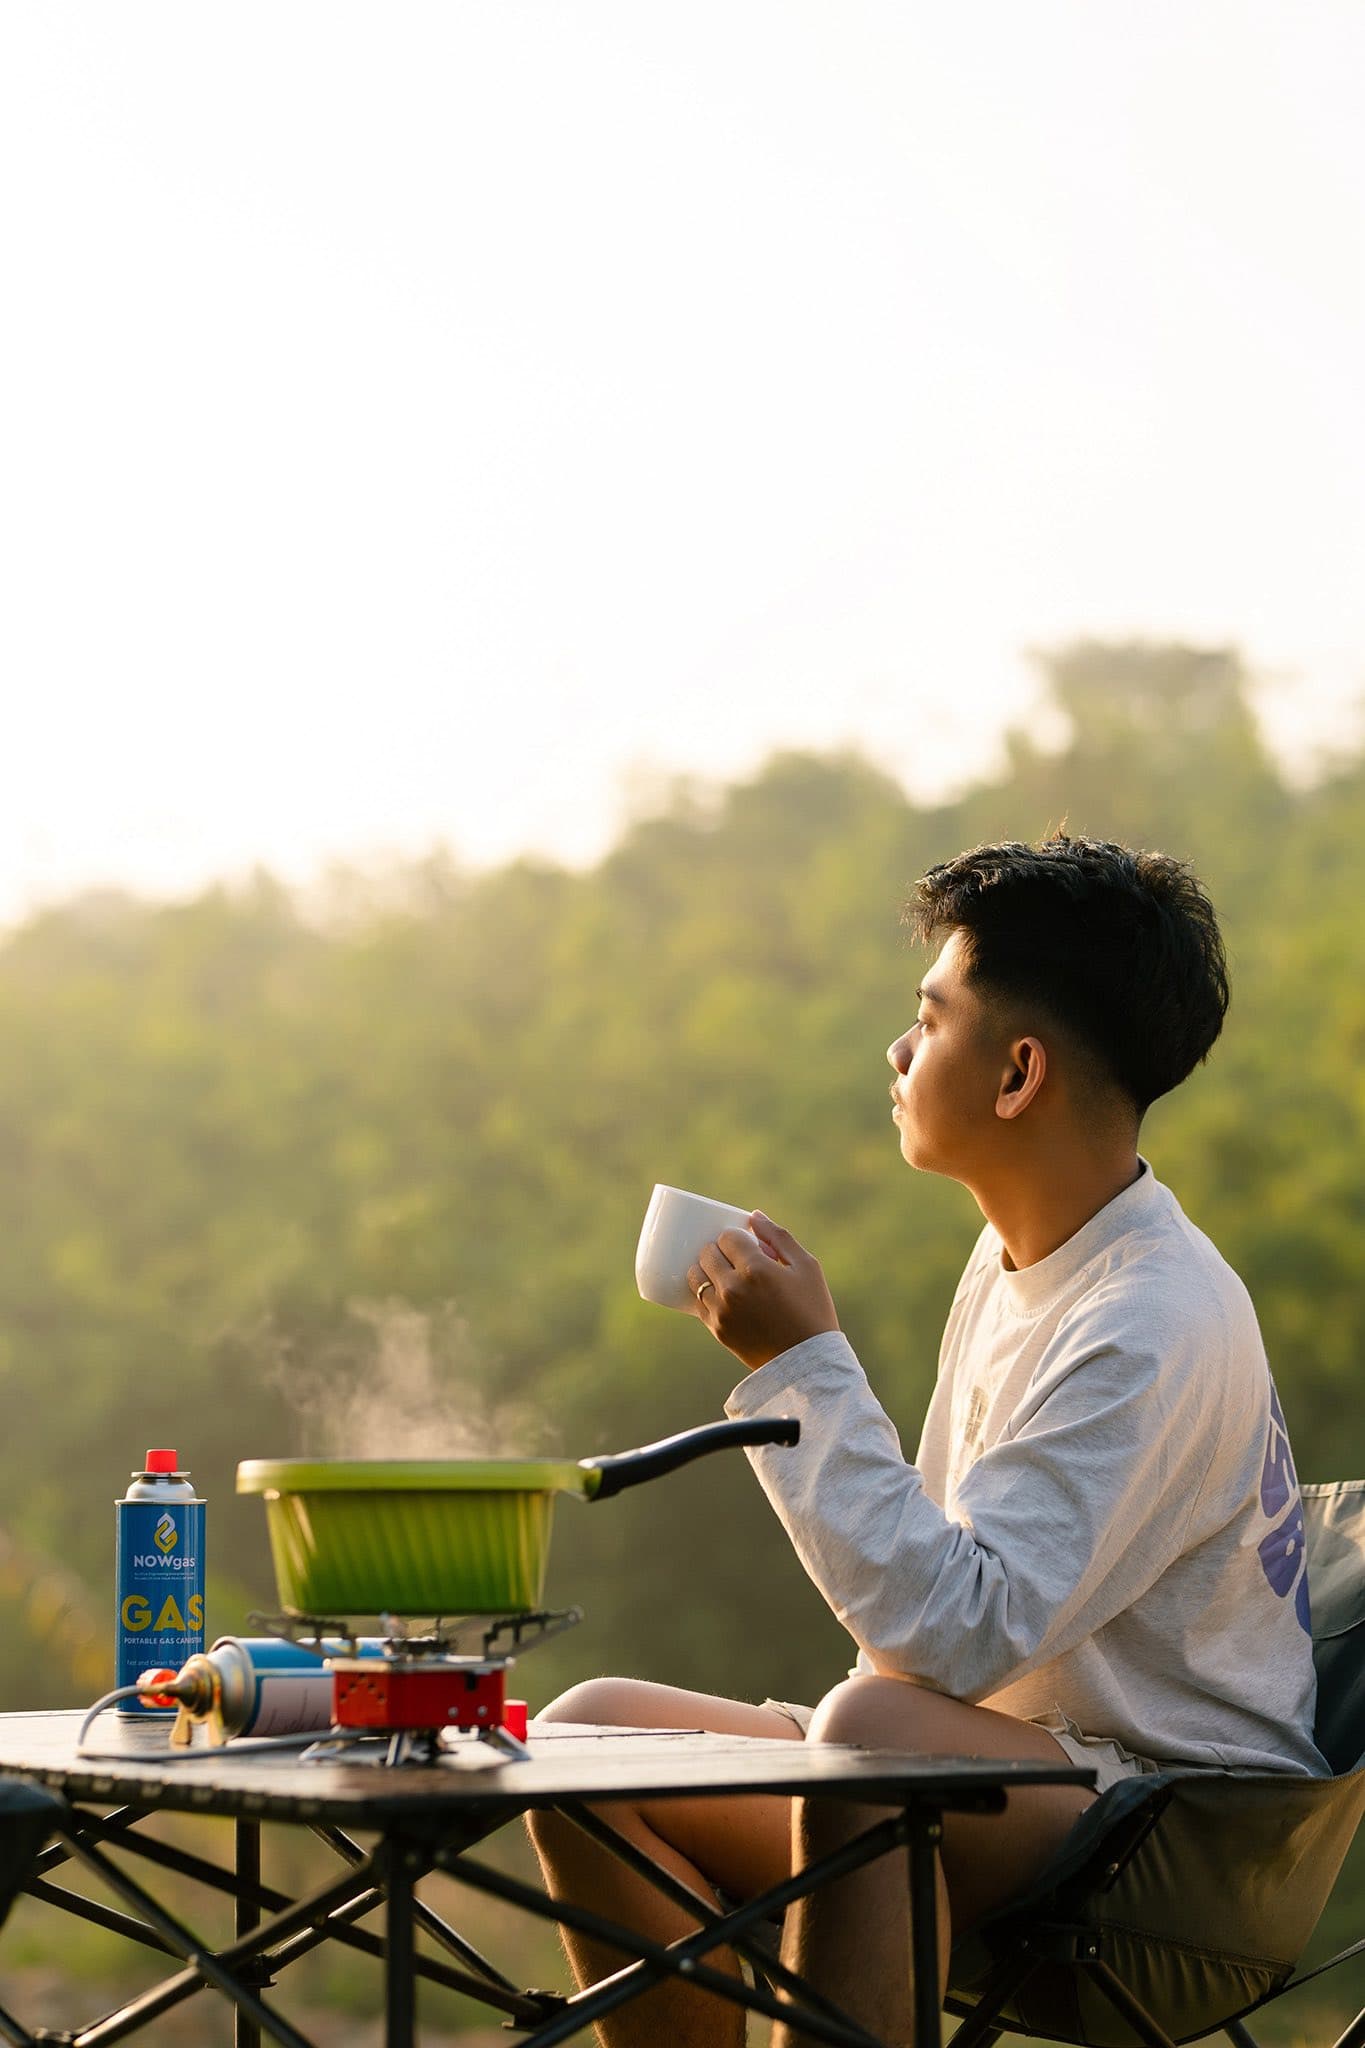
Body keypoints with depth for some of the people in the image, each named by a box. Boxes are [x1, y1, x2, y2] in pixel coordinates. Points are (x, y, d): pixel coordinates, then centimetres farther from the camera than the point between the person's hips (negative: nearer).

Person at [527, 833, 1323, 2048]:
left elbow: (959, 1635, -28)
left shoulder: (1158, 1325, -21)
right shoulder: (1016, 1260, 9)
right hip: (1021, 1773, 9)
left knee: (871, 1733, -38)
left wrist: (806, 1367, -24)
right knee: (588, 1735, -2)